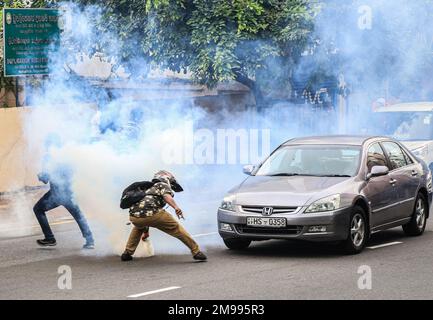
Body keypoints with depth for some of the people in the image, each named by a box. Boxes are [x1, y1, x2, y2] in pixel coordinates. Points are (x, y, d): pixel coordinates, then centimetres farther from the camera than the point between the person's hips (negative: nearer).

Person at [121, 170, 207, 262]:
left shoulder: (149, 189, 40)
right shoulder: (163, 185, 21)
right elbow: (166, 195, -5)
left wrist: (146, 231, 65)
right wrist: (176, 207, -22)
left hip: (134, 216, 6)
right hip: (151, 213, -6)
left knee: (138, 227, 40)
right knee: (176, 228, 10)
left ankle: (127, 253, 30)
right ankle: (196, 252, 7)